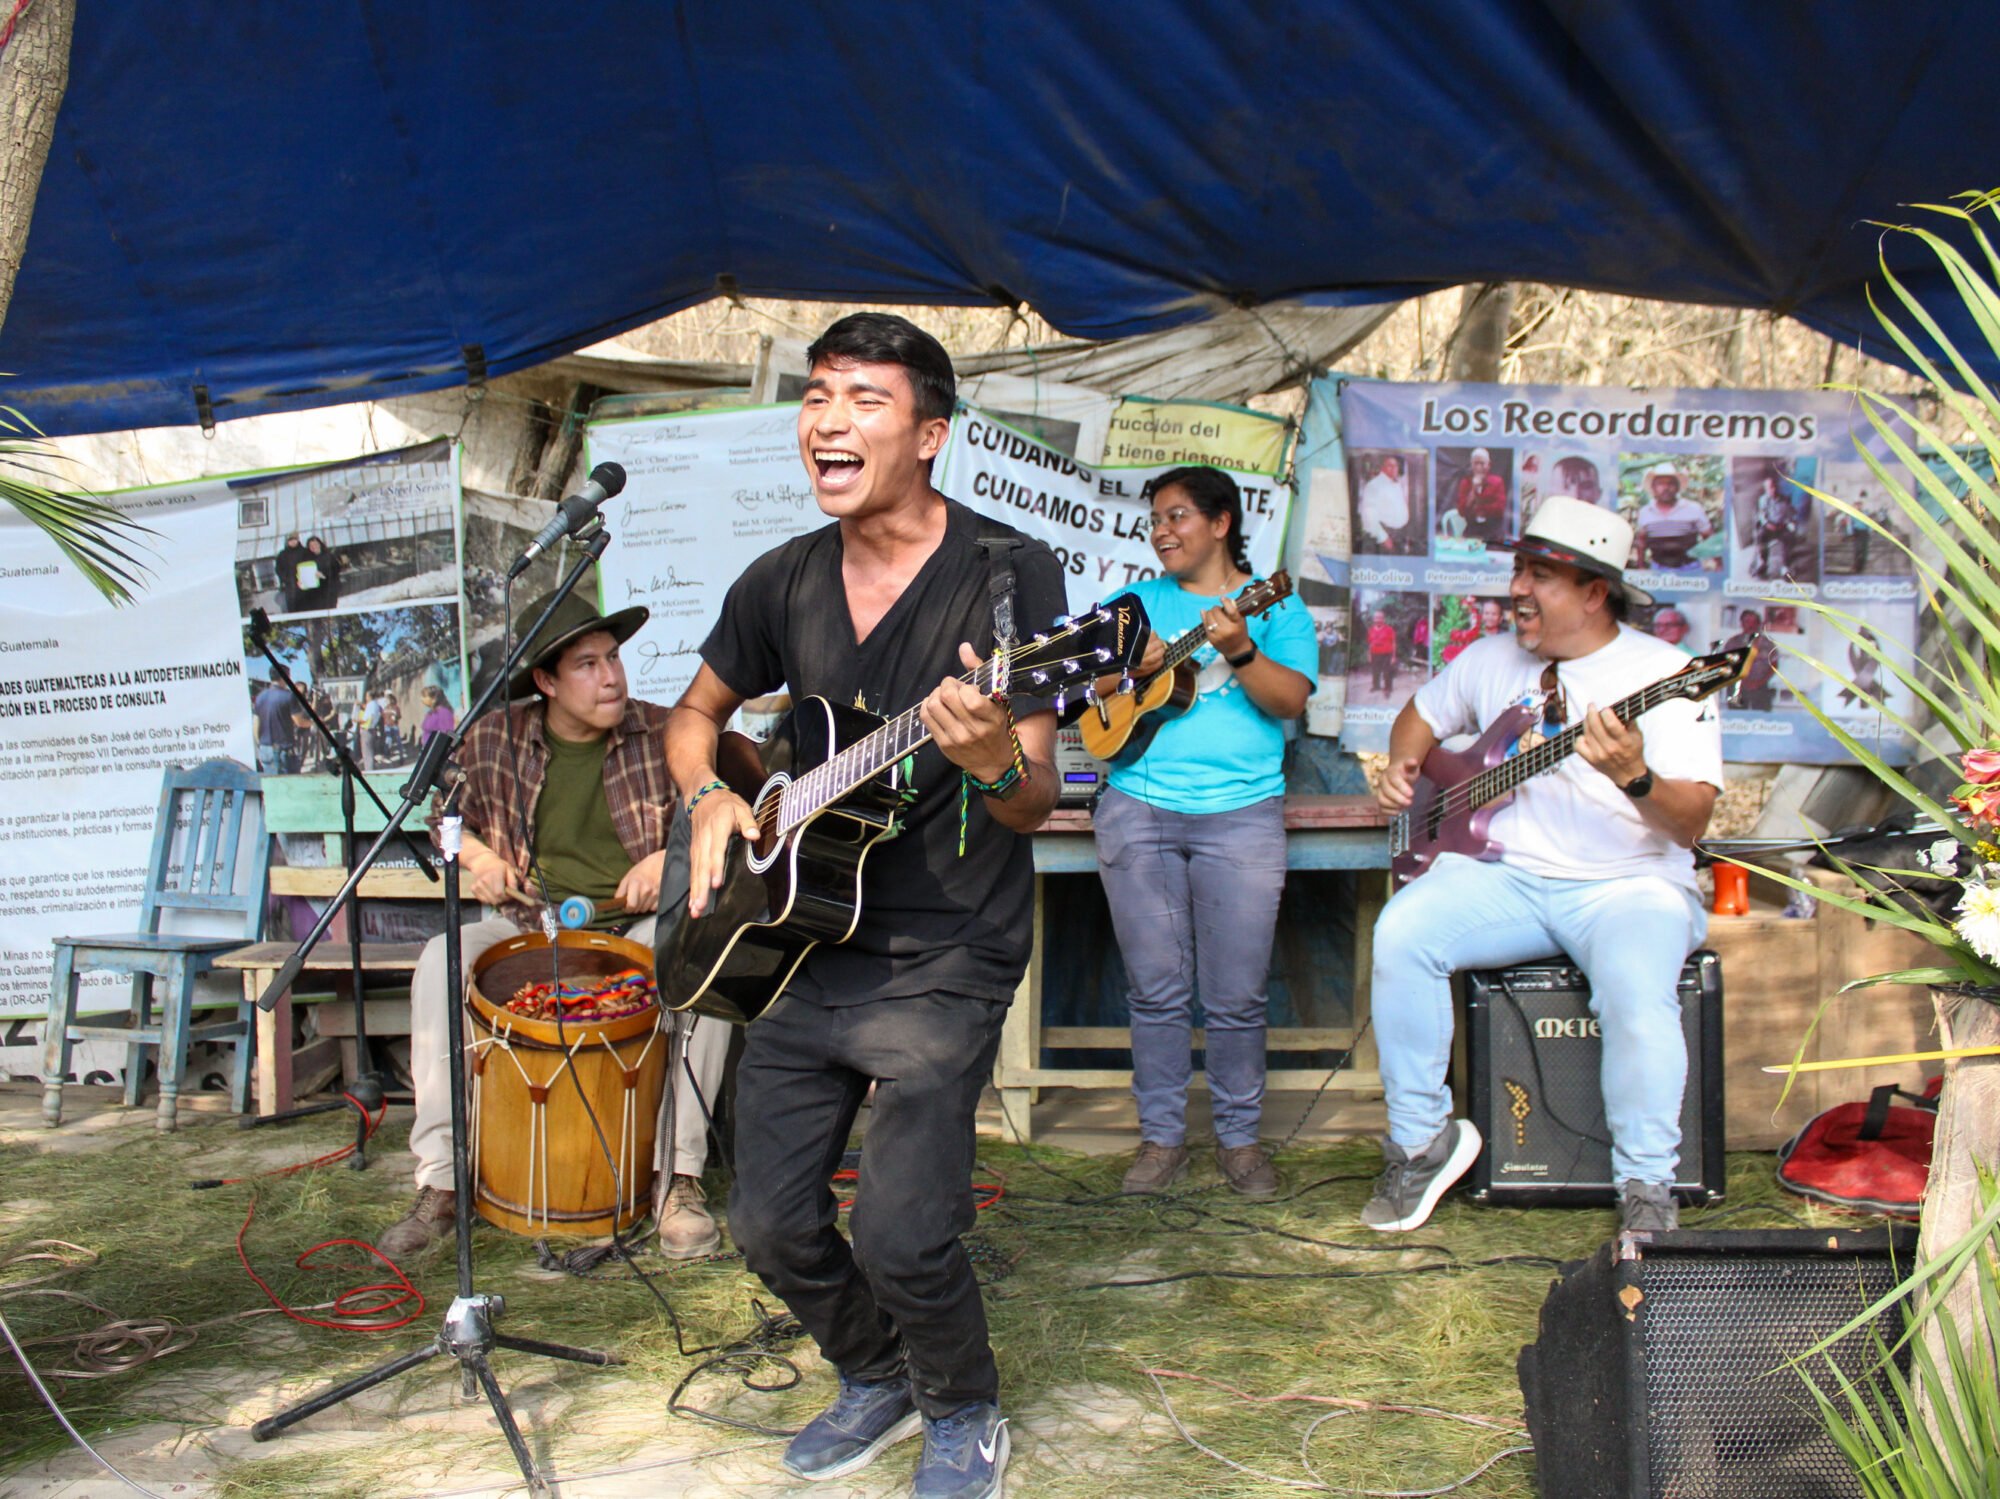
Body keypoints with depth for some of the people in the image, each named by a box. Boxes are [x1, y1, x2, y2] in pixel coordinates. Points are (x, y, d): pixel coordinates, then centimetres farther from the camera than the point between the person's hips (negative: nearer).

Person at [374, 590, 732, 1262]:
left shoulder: (661, 733, -4)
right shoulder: (494, 740, 1)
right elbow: (446, 815, 18)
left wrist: (675, 858, -15)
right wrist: (475, 854, -2)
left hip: (639, 926, -1)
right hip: (530, 925, 2)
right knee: (441, 961, -27)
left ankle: (679, 1177, -22)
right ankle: (439, 1181, -19)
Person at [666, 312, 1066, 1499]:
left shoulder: (1009, 573, -12)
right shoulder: (783, 582, 4)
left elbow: (1038, 805, -15)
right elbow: (696, 714, 20)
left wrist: (991, 759, -37)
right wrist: (709, 800, 0)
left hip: (943, 959, -5)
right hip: (802, 944, 6)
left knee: (900, 1233, -14)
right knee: (771, 1222, 9)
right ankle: (878, 1381, 38)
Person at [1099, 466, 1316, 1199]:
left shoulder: (1274, 607, 8)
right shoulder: (1135, 604, 15)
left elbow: (1291, 700, -5)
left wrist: (1239, 651, -22)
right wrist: (1124, 669, -9)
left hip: (1241, 814, -2)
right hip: (1137, 809, 2)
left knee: (1236, 994, 0)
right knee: (1157, 988, 5)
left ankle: (1240, 1139, 15)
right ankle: (1161, 1138, 15)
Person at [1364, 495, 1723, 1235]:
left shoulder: (1665, 674, -7)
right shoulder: (1493, 658, 10)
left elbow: (1693, 821, -15)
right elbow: (1424, 712, 29)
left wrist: (1635, 778, -36)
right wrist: (1402, 765, 8)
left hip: (1629, 884, -4)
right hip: (1504, 875, 4)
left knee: (1637, 989, -35)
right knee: (1401, 930, -24)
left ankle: (1647, 1186, -11)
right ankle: (1422, 1140, -8)